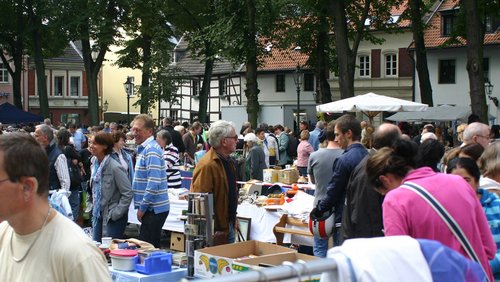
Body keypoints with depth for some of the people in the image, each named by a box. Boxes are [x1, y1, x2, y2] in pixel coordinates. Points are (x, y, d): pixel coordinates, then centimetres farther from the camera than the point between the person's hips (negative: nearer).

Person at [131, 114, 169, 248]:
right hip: (152, 208, 10)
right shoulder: (144, 148, 16)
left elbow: (154, 183, -23)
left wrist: (142, 207, -16)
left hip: (154, 209, -10)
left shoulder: (151, 150, -16)